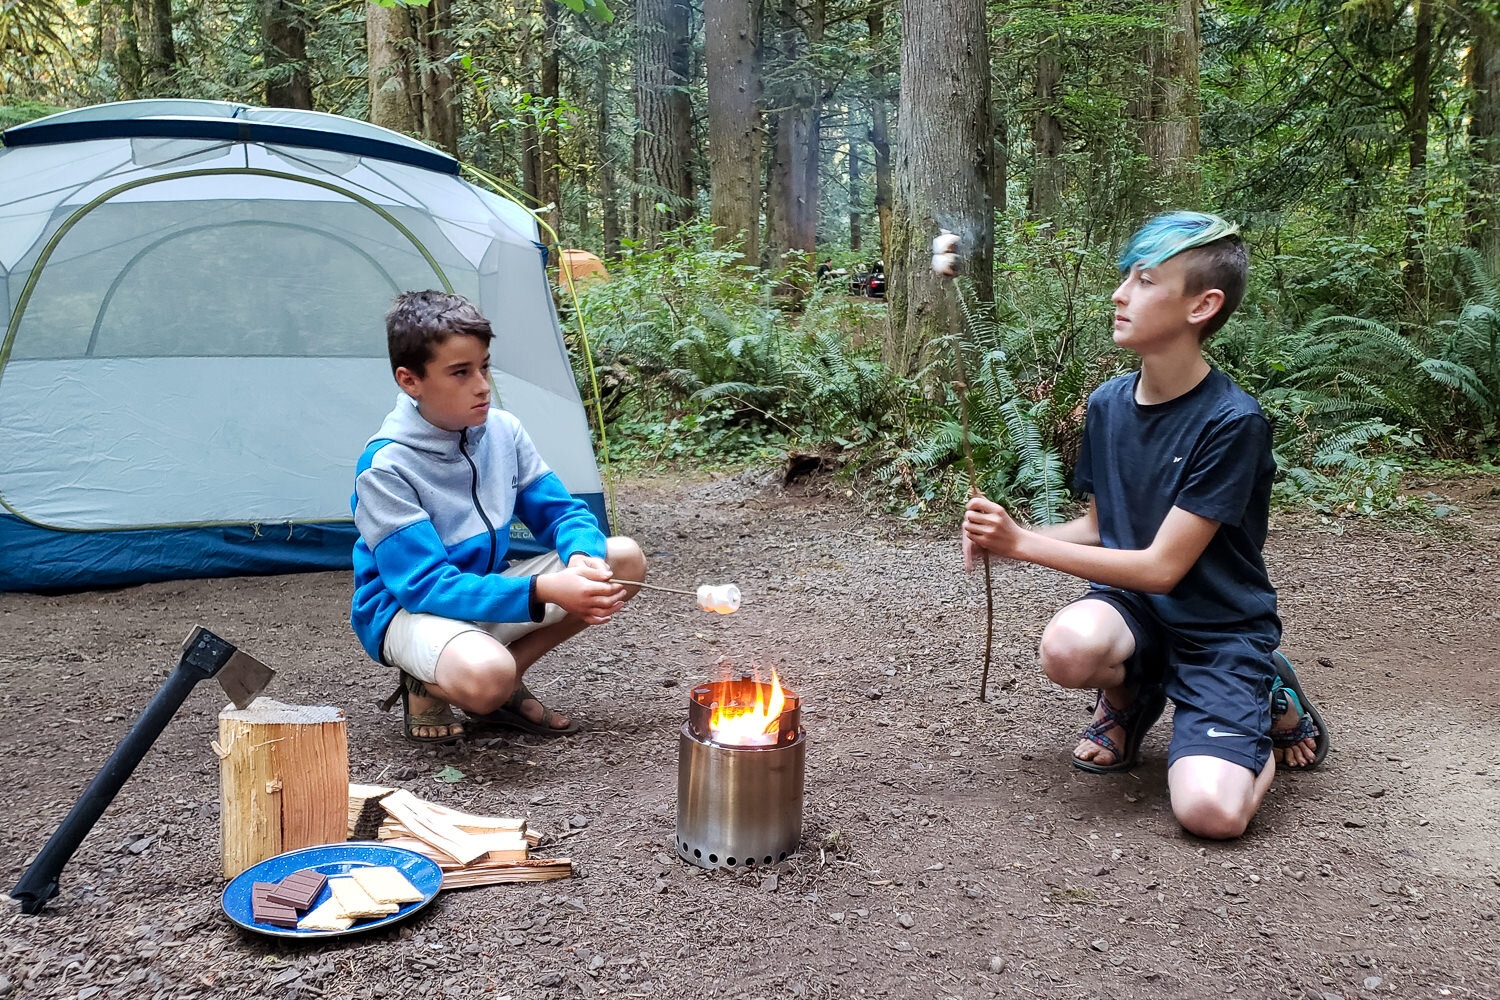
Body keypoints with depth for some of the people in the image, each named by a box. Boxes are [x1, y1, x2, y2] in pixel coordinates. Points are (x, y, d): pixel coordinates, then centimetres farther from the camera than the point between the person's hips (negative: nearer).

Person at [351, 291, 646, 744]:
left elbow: (561, 511, 2)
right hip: (407, 608, -7)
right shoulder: (385, 468, -24)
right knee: (485, 674, -41)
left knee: (624, 558, -9)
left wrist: (582, 556, -25)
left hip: (488, 586, 7)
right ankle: (427, 687, -1)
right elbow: (425, 585, -28)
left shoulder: (502, 430, -5)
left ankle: (506, 685, -1)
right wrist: (541, 591, -39)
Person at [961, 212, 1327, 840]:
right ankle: (1131, 696, 5)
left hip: (1220, 628, -4)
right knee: (1069, 644, -32)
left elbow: (1161, 567, -20)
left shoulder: (1233, 422, -20)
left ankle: (1272, 700, 9)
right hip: (1133, 605, 4)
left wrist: (1022, 544, -19)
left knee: (1211, 811, -24)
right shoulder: (1108, 404, -1)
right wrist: (1004, 537, -8)